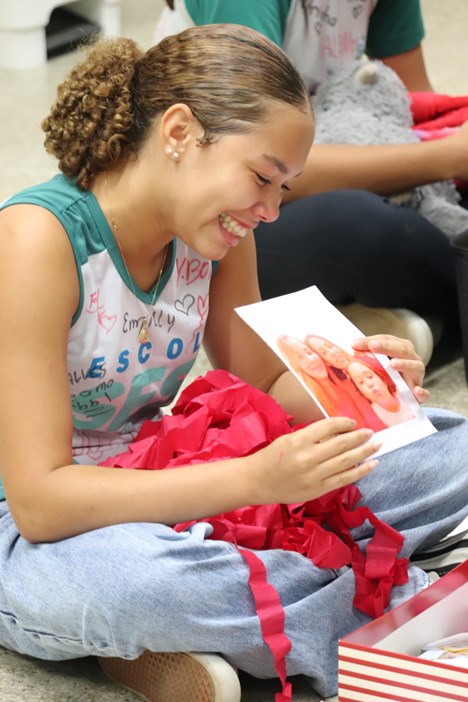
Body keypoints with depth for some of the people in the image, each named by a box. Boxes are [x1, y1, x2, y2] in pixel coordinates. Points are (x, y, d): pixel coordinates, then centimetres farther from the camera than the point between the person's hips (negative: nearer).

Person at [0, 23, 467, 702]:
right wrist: (256, 478, -35)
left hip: (162, 486, 7)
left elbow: (261, 386, 8)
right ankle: (396, 605, -19)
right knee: (123, 576, -44)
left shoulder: (218, 231, -3)